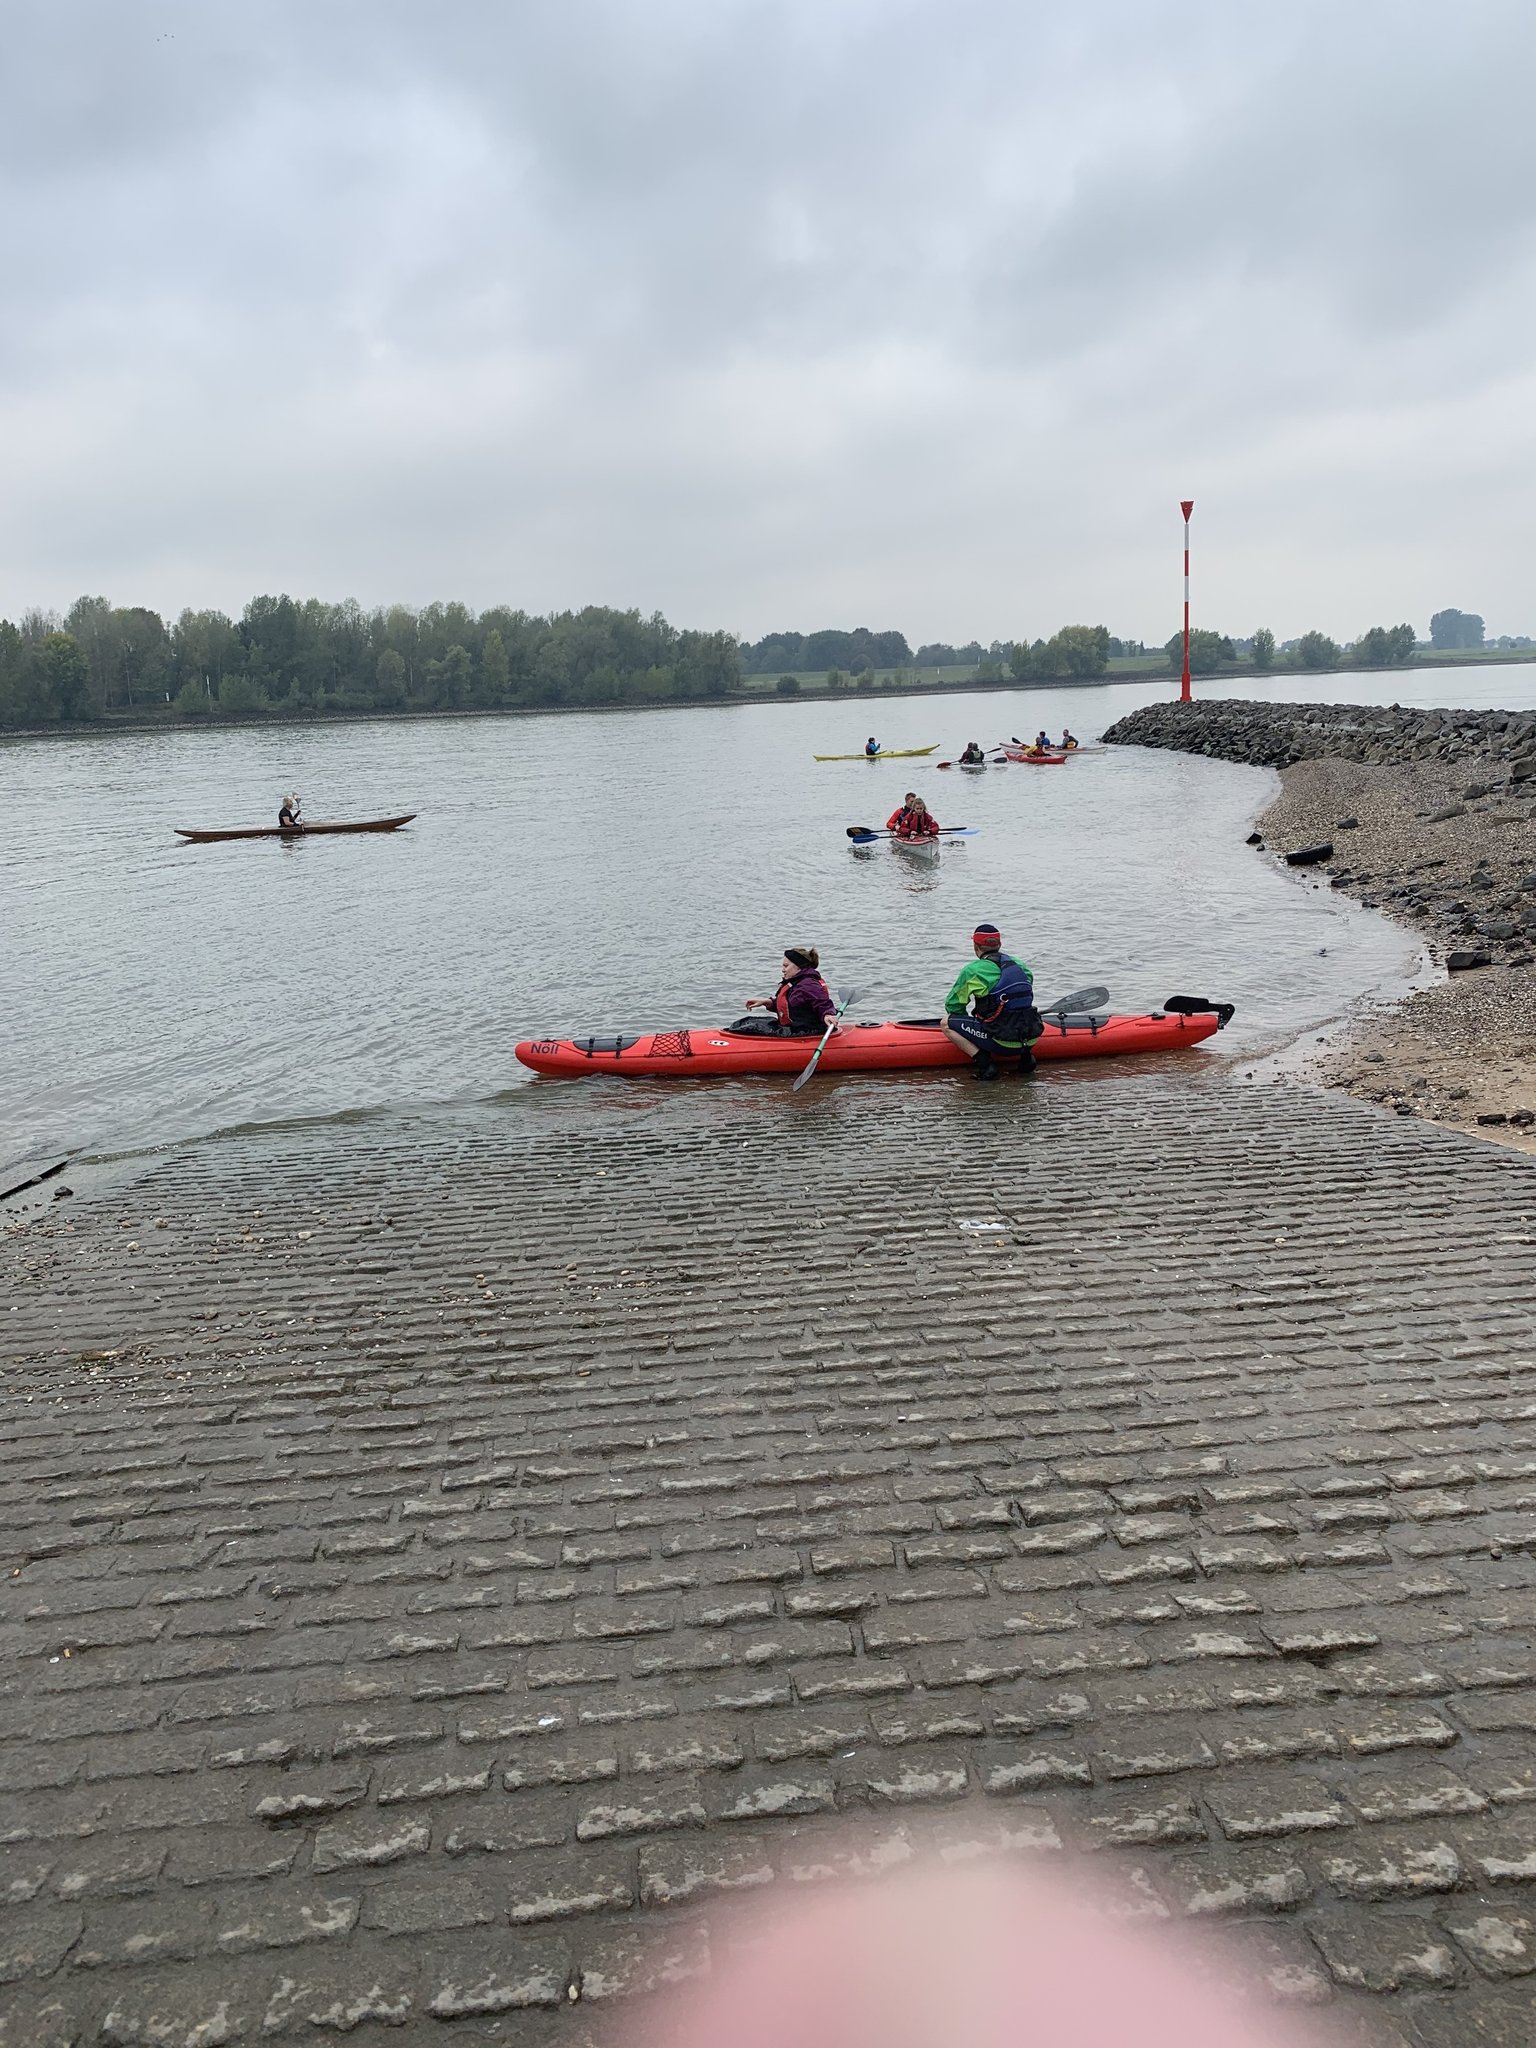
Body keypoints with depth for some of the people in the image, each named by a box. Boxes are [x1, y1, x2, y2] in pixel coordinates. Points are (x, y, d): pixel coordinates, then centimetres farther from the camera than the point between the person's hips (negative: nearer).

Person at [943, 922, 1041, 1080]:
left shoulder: (973, 970, -5)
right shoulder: (1019, 964, 13)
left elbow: (952, 1005, 3)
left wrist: (967, 1022, 23)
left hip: (1003, 1043, -6)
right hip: (1031, 1038, 6)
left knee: (947, 1022, 3)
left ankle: (984, 1062, -7)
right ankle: (1025, 1056, 16)